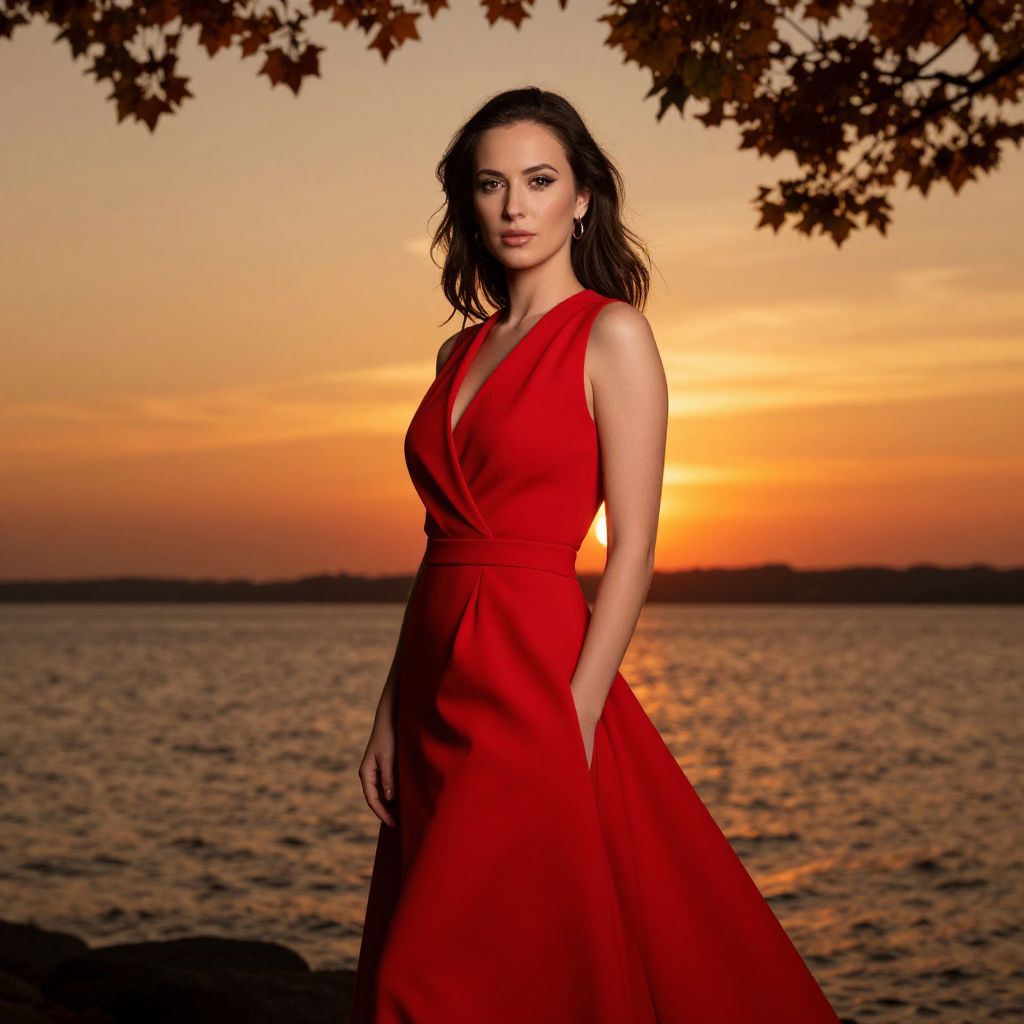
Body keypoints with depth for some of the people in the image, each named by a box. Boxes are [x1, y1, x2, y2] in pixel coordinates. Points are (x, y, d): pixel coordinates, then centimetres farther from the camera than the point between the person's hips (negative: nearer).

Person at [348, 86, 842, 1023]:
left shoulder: (611, 333, -5)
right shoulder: (462, 352, 14)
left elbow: (633, 550, -11)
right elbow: (441, 545, 14)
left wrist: (573, 721, -18)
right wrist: (391, 716, 9)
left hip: (530, 674, -7)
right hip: (437, 688, 7)